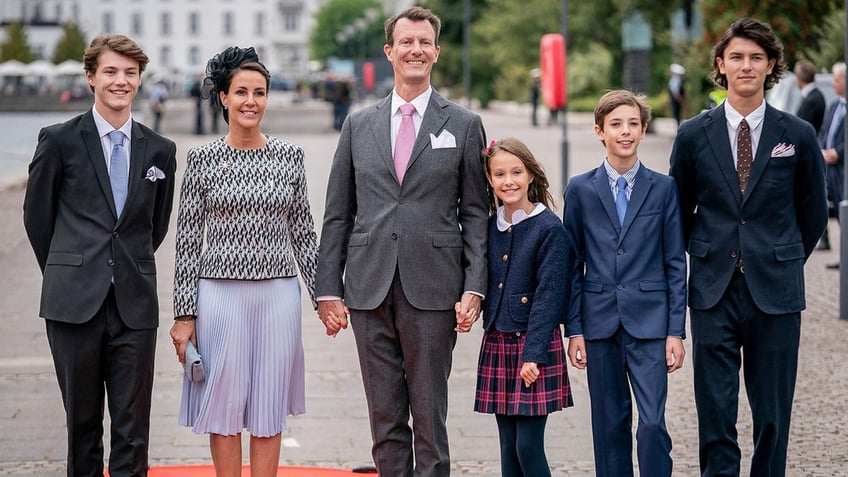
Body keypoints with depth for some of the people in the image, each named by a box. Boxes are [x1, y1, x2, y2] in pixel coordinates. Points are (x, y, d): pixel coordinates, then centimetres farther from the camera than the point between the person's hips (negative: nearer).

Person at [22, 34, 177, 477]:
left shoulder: (160, 150, 8)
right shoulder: (59, 141, 0)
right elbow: (37, 216, 9)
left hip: (135, 304, 2)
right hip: (75, 303, -2)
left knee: (132, 428, 1)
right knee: (82, 422, 7)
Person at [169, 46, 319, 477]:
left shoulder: (290, 157, 4)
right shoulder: (202, 159, -2)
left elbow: (303, 233, 10)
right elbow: (188, 241, 0)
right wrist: (184, 314, -3)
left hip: (278, 293, 2)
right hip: (220, 293, -2)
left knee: (269, 409, 7)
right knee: (224, 403, 4)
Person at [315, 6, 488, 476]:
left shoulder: (464, 125, 6)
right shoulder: (359, 125, 11)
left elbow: (475, 213, 3)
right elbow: (337, 215, 11)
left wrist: (473, 288, -6)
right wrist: (329, 290, 4)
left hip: (431, 291, -2)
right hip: (369, 291, 2)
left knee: (429, 416, 0)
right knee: (385, 419, 6)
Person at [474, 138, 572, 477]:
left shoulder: (549, 228, -9)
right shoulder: (490, 227, 8)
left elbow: (549, 295, -12)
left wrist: (534, 354, -16)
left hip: (535, 346, -6)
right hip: (497, 344, 6)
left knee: (529, 445, -7)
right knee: (508, 447, 8)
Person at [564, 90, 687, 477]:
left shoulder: (663, 188, 3)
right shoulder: (580, 190, 5)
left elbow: (675, 263, 3)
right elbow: (573, 264, 7)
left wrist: (676, 331, -2)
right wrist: (573, 330, 2)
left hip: (649, 322, -1)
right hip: (600, 321, 1)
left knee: (653, 423, -9)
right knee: (610, 425, 7)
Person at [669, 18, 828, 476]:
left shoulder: (798, 135, 1)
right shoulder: (693, 135, 2)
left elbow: (813, 212, 11)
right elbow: (679, 211, 13)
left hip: (775, 290, 0)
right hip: (713, 291, 1)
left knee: (773, 413, 5)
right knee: (714, 411, 2)